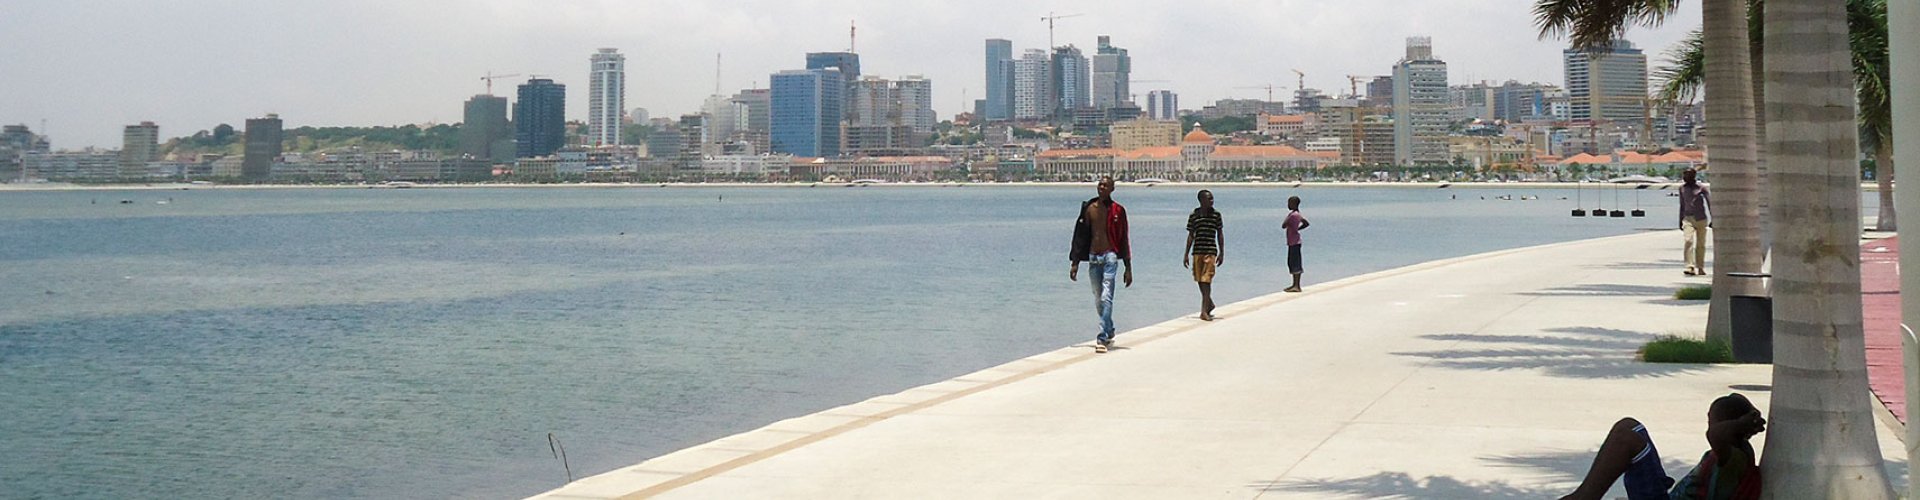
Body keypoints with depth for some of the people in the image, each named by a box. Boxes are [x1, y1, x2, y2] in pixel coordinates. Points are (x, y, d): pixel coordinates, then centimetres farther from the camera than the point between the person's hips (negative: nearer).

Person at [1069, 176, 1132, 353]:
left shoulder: (1118, 211, -1)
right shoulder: (1089, 209, 8)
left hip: (1110, 256, -4)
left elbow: (1124, 240, 2)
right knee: (1098, 300, 12)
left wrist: (1128, 268, 0)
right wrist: (1075, 263, 8)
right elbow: (1081, 237, 12)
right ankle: (1109, 333, 30)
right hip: (1093, 257, 4)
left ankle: (1102, 338, -17)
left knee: (1106, 298, -15)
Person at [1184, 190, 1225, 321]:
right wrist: (1186, 254, 8)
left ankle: (1204, 311, -12)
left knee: (1206, 280, -11)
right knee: (1200, 280, 9)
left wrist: (1222, 253, 4)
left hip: (1211, 251, -2)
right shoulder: (1193, 215, 3)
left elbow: (1220, 233, 7)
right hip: (1197, 251, 2)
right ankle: (1209, 304, 30)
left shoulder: (1216, 214, 2)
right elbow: (1191, 235, 9)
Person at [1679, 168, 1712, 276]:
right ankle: (1690, 267, -21)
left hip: (1701, 219, -2)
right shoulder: (1682, 188, 8)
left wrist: (1711, 219, 0)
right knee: (1688, 241, -17)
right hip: (1688, 218, 2)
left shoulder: (1701, 188, -3)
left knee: (1701, 244, 5)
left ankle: (1701, 268, 17)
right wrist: (1680, 221, 18)